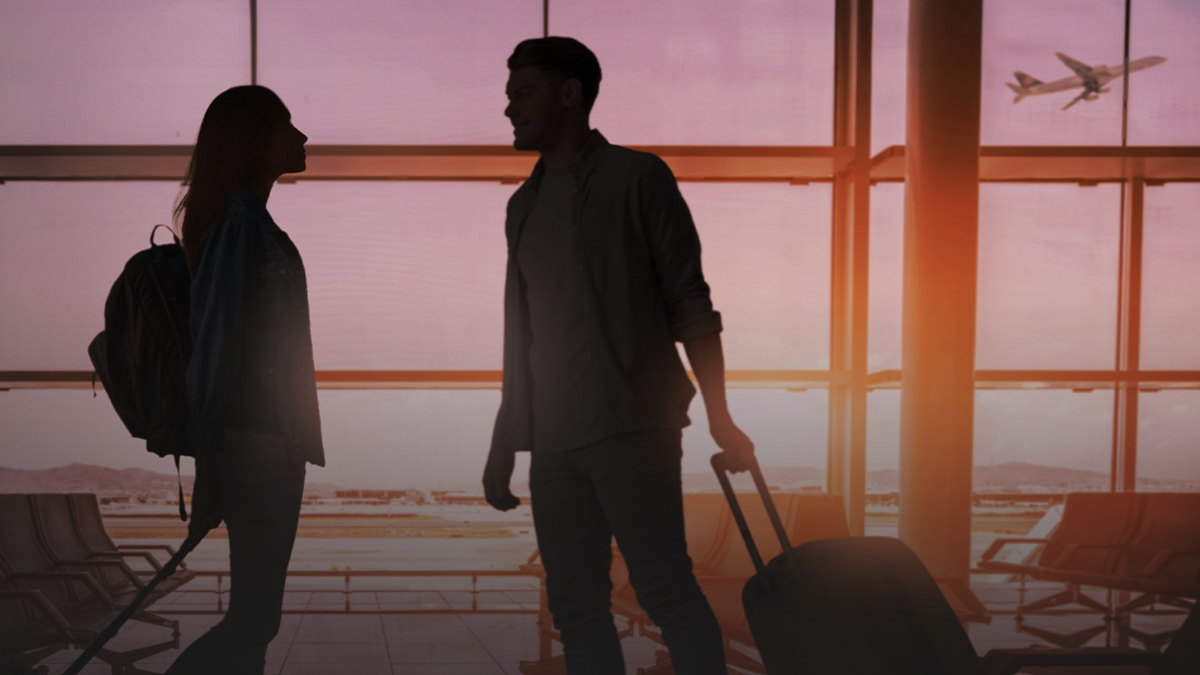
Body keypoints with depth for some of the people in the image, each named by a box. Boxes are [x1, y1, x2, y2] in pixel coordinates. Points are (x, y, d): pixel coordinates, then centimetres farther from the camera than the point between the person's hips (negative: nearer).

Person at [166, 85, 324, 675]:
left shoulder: (248, 221, 15)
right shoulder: (242, 222, -14)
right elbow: (217, 339, -18)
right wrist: (213, 460, -19)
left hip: (267, 438, 10)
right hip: (257, 442, -10)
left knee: (255, 612, 13)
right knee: (255, 615, -7)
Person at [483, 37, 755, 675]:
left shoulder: (636, 178, 2)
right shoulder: (524, 204, 19)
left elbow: (690, 305, -3)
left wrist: (718, 418, -10)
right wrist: (503, 446, 20)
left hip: (632, 429, -6)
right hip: (553, 443, 6)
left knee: (665, 588, -12)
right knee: (575, 608, 4)